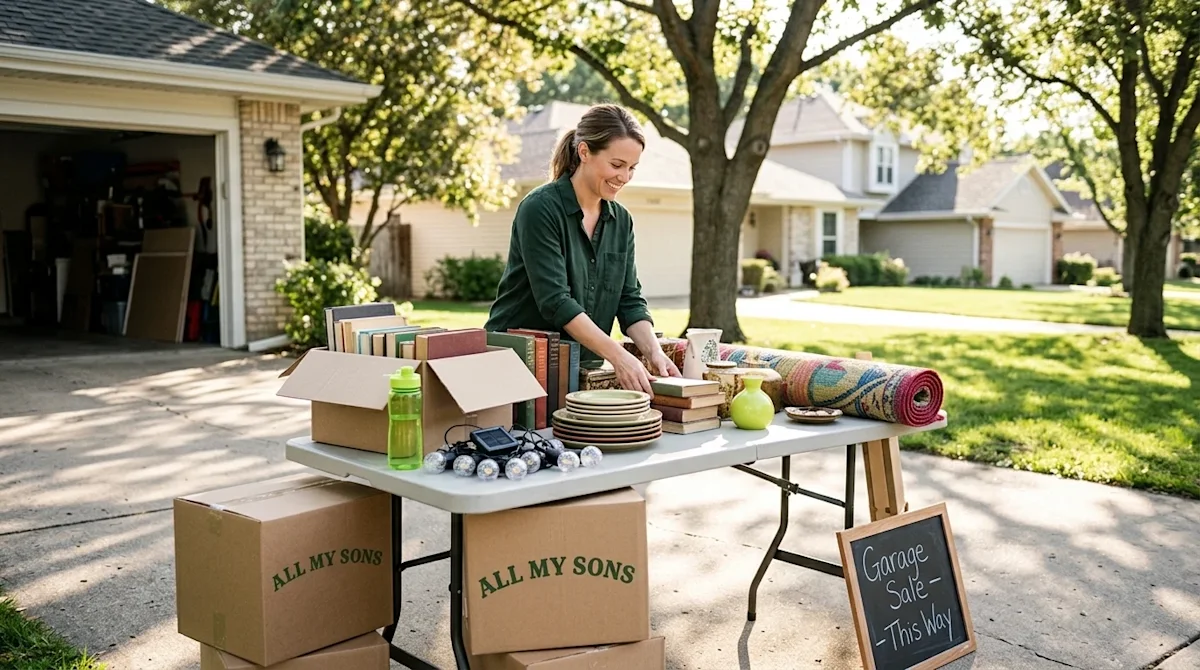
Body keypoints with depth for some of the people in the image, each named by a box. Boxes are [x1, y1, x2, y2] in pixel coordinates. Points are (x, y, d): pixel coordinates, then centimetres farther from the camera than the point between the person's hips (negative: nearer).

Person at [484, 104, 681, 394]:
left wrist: (653, 351, -12)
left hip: (580, 369, 5)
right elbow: (555, 300, -20)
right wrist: (618, 356, -25)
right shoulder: (540, 208, -13)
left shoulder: (621, 221, 8)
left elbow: (629, 299, 6)